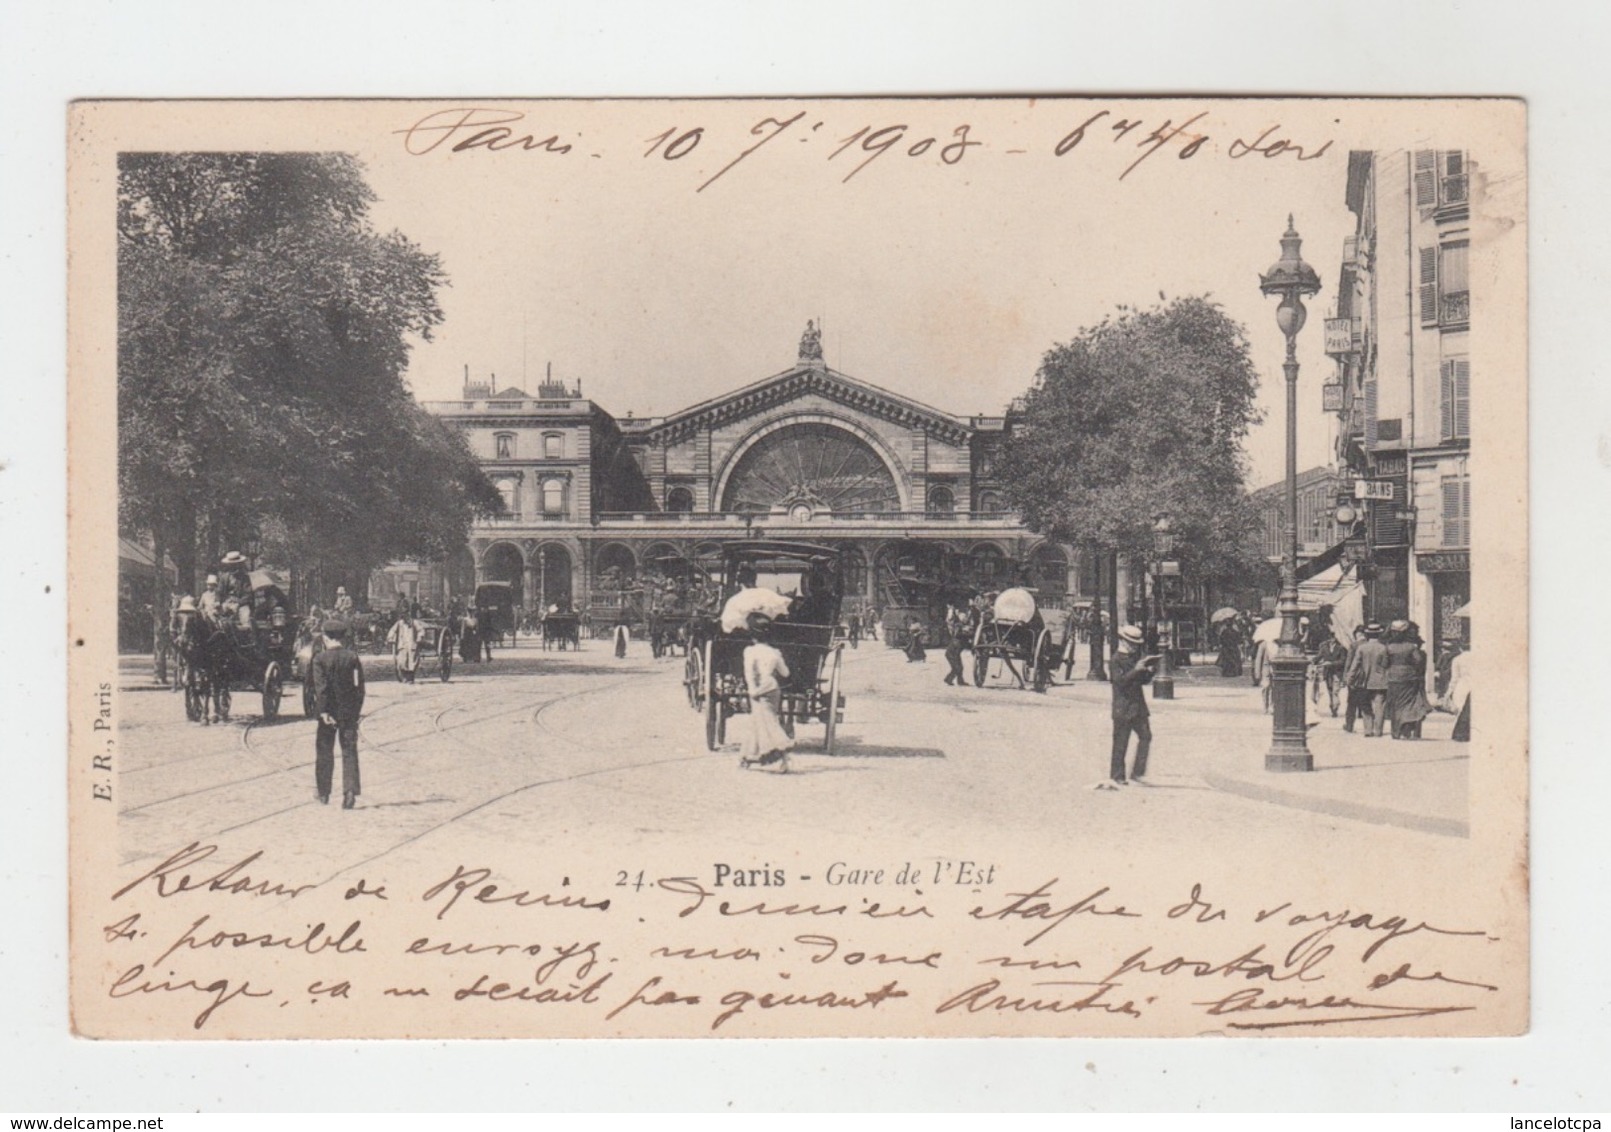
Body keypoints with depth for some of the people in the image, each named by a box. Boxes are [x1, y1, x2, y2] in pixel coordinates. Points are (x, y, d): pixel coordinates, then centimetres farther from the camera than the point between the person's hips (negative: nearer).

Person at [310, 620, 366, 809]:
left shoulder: (320, 659, -7)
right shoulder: (353, 657, 0)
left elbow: (321, 687, -14)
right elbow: (360, 686, 0)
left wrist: (323, 712, -15)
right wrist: (357, 711, 7)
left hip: (329, 712, -1)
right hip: (349, 712, 1)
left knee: (324, 752, 12)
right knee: (349, 751, 1)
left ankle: (323, 792, 22)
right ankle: (350, 791, -14)